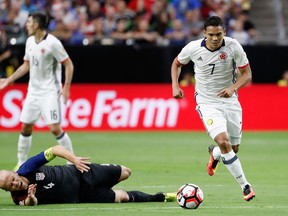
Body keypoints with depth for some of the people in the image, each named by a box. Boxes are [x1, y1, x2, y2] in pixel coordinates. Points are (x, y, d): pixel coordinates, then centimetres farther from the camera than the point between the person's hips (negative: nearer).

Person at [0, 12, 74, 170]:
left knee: (55, 128, -13)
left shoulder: (52, 43, -15)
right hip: (33, 91, 7)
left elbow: (69, 65, -11)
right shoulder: (30, 41, 7)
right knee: (25, 127, 5)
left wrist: (66, 87, -19)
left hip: (50, 92, -7)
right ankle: (21, 162, 17)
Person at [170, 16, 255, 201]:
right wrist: (175, 86, -5)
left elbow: (247, 74, -7)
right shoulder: (193, 48, -12)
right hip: (207, 102, -2)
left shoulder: (233, 46, -14)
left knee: (234, 148, 11)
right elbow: (177, 63, 9)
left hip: (229, 101, 2)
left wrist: (233, 88, -25)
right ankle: (245, 186, -15)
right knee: (223, 142, -23)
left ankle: (214, 154, 48)